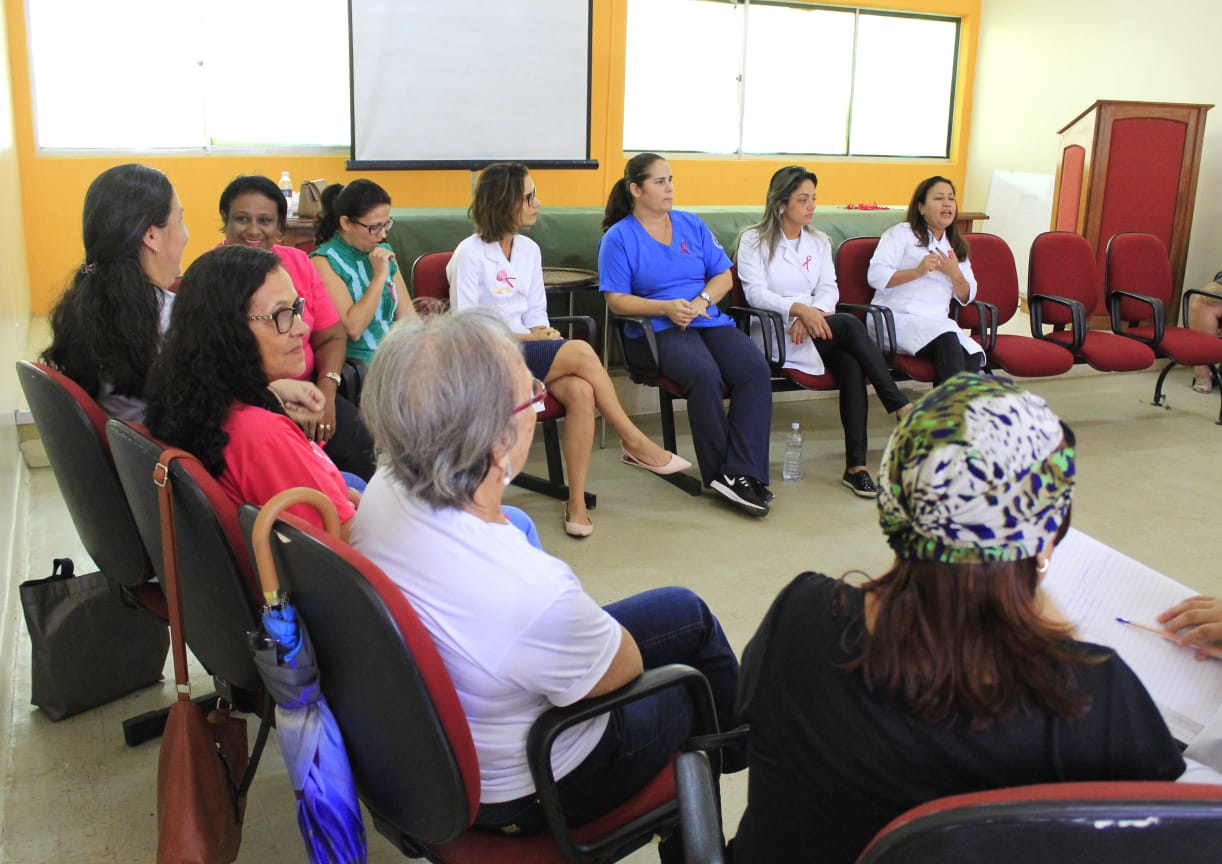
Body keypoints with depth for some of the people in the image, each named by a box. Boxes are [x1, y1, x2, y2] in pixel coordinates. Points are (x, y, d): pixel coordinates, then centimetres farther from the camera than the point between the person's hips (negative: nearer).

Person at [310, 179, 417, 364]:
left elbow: (406, 314, 12)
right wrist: (380, 276, -12)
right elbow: (352, 329, -14)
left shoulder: (384, 252, 15)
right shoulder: (323, 262, -6)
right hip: (357, 364, -7)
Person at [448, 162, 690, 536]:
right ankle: (634, 443, -13)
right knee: (581, 352, -28)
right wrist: (529, 337, -12)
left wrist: (542, 333, -9)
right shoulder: (470, 254, -7)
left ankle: (577, 502, -24)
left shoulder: (529, 249, 13)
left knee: (581, 391, -28)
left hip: (530, 350, 6)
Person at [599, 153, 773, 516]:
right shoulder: (619, 237, 5)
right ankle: (721, 474, -19)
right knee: (704, 374, -35)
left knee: (756, 368, -26)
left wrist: (701, 301, -7)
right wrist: (667, 307, -16)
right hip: (660, 330, -4)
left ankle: (742, 473, -27)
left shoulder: (692, 225, 18)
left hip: (710, 320, 5)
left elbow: (723, 277, 15)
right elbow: (616, 300, -2)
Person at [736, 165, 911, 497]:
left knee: (851, 363, -29)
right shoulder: (754, 240, 5)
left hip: (814, 324, 4)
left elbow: (829, 290, 8)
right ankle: (902, 408, -26)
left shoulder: (819, 241, 21)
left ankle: (856, 466, -31)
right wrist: (800, 309, -23)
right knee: (850, 324, -29)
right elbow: (756, 293, -8)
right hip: (776, 330, -4)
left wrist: (812, 315, -14)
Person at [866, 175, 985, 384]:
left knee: (973, 356, -28)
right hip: (895, 319, -5)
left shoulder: (957, 247, 25)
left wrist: (955, 273, -3)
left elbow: (966, 298, 17)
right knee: (946, 339, -35)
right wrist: (917, 271, -18)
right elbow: (875, 276, -6)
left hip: (936, 322, 5)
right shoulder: (901, 233, 8)